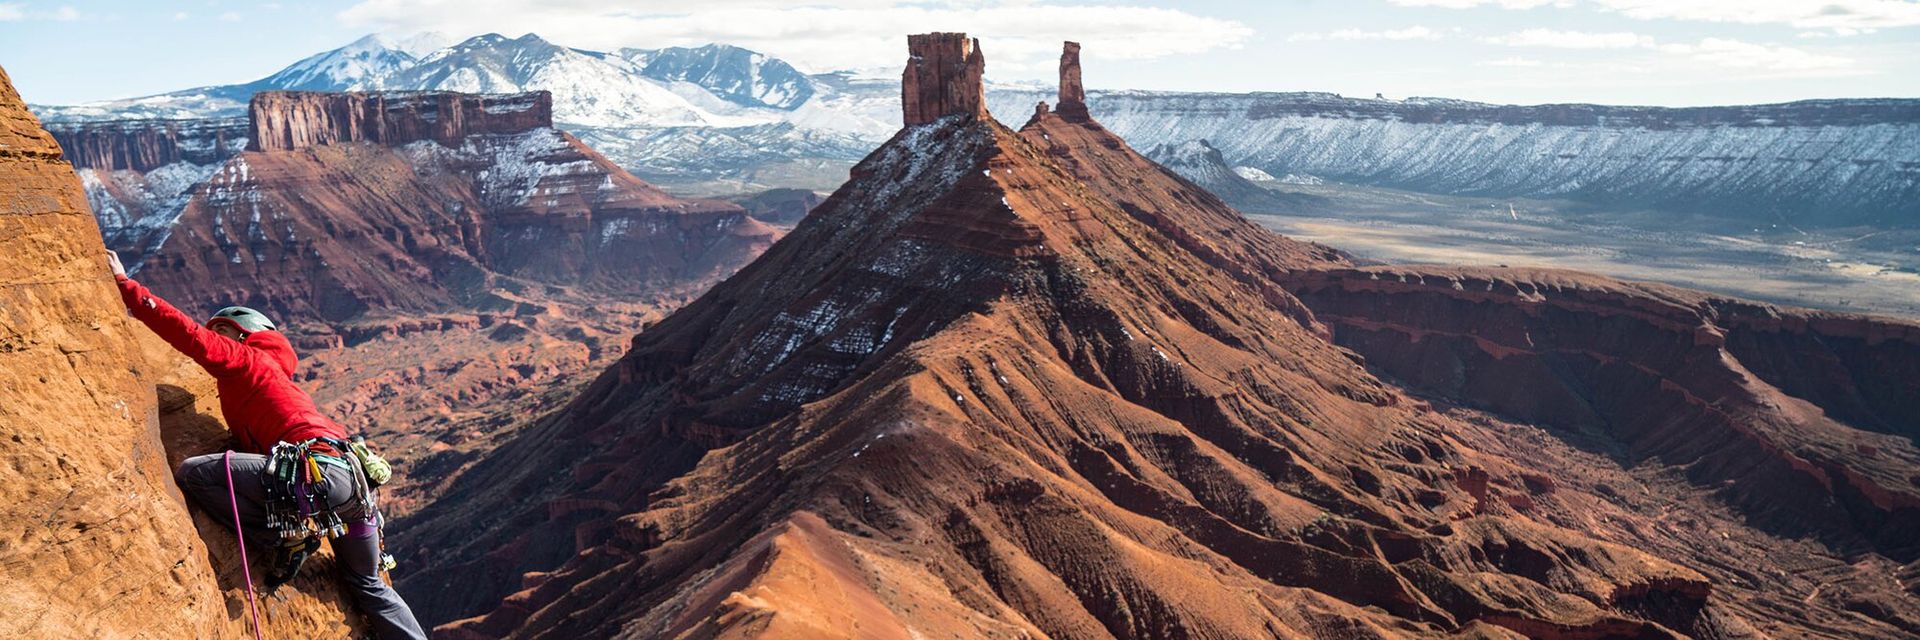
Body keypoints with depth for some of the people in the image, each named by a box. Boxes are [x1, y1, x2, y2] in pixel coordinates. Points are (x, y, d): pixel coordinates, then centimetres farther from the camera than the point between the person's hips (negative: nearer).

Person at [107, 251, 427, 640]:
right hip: (354, 478, 10)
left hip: (322, 472, -10)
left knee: (192, 473, -8)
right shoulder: (268, 375, 35)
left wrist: (124, 285, 1)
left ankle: (284, 540, -4)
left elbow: (192, 336, -4)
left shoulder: (244, 358, 11)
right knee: (367, 585, 26)